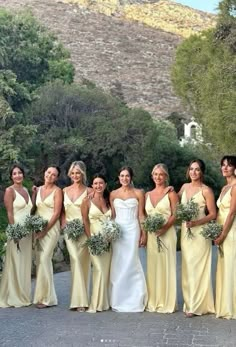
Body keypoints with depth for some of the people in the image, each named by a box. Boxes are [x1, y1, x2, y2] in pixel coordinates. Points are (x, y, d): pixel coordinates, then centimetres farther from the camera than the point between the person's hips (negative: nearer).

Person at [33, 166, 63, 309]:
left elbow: (56, 213, -9)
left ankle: (46, 297, -5)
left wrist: (45, 231, -13)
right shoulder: (38, 189, 12)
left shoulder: (57, 191, -4)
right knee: (40, 260, 6)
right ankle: (41, 294, 15)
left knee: (44, 259, -12)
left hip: (51, 228, -6)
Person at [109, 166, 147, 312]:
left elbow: (141, 215, 2)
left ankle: (133, 300, 7)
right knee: (118, 264, 2)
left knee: (130, 262, -5)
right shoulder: (113, 194, 9)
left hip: (132, 230, -2)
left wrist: (144, 234, -2)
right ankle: (118, 299, 12)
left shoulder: (138, 193, 3)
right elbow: (112, 215, 11)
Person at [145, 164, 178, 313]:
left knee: (166, 266, -2)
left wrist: (164, 227, -20)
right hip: (151, 235, 5)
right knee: (152, 267, 7)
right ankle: (153, 302, 15)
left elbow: (176, 214, -6)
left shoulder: (171, 193, 1)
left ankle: (167, 302, 5)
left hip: (167, 233, -4)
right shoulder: (148, 194, 15)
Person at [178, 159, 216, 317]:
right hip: (185, 231, 6)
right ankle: (189, 302, 17)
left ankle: (197, 306, 2)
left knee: (197, 268, -5)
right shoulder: (185, 187, 11)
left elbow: (213, 214, -8)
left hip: (199, 232, -6)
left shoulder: (206, 190, -7)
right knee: (187, 268, 8)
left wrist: (196, 222, -19)